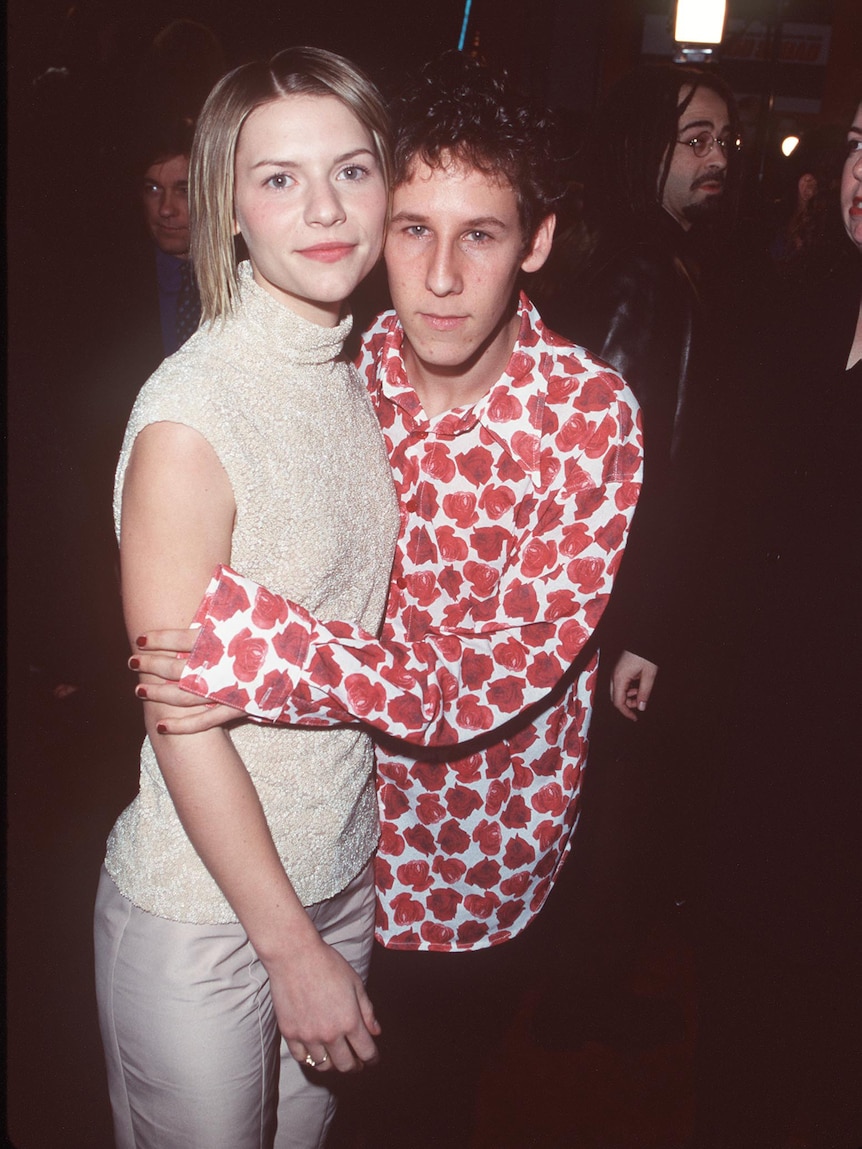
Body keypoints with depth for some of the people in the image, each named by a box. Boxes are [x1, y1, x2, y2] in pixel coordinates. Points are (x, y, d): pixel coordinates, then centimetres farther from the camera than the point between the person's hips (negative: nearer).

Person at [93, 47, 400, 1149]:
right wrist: (294, 948, -14)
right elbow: (181, 719, -20)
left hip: (344, 870, 6)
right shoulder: (191, 416, -23)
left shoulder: (363, 374, 1)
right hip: (204, 911, -6)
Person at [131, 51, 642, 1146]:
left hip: (481, 841, -3)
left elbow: (513, 673, -26)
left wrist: (269, 653, -36)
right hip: (334, 817, 4)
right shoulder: (348, 370, -10)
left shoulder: (592, 413, -21)